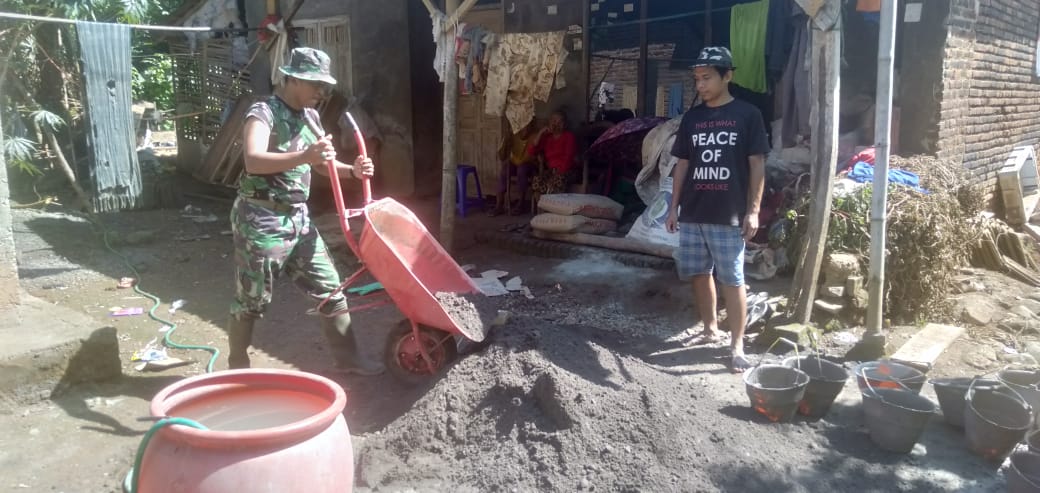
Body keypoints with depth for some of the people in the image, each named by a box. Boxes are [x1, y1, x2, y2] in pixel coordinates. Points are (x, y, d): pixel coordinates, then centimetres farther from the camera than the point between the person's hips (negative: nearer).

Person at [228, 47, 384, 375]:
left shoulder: (310, 116, 10)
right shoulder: (263, 113, -15)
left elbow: (320, 164, 22)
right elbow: (253, 162, -32)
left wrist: (352, 171, 2)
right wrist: (305, 156, -45)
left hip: (298, 218, 8)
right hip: (261, 220, -7)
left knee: (330, 289, 9)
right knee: (252, 301, 4)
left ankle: (347, 358, 21)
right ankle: (237, 369, 23)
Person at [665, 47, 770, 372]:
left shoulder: (747, 115, -3)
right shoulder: (692, 118, 9)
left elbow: (757, 165, -4)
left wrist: (753, 210, -9)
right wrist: (674, 206, 9)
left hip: (729, 215, -5)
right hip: (692, 213, 5)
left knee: (732, 280, -2)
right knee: (699, 273, 12)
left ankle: (737, 346, 6)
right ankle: (711, 330, 29)